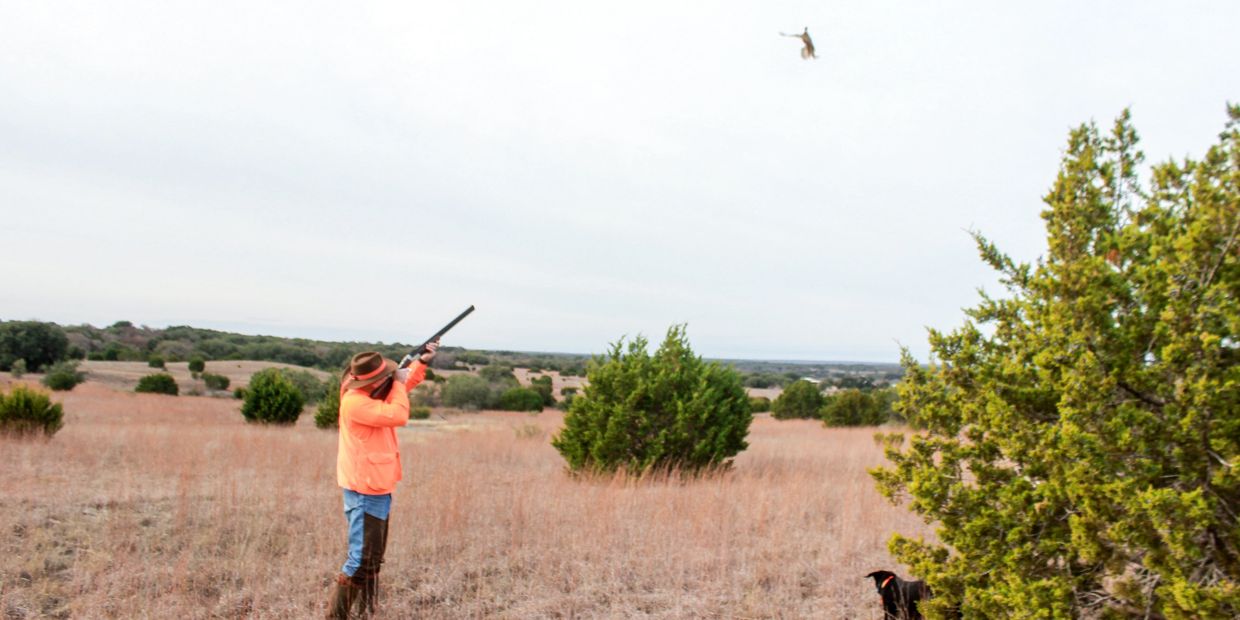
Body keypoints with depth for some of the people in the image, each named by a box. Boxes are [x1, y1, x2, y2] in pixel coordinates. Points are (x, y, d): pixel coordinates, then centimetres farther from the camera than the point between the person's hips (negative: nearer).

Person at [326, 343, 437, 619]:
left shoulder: (371, 393, 8)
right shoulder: (355, 401, -22)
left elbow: (403, 384, 25)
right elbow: (397, 415, -29)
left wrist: (422, 362, 11)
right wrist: (399, 383, -15)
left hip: (377, 489, 11)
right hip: (365, 492, -11)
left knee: (373, 559, 20)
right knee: (362, 560, -10)